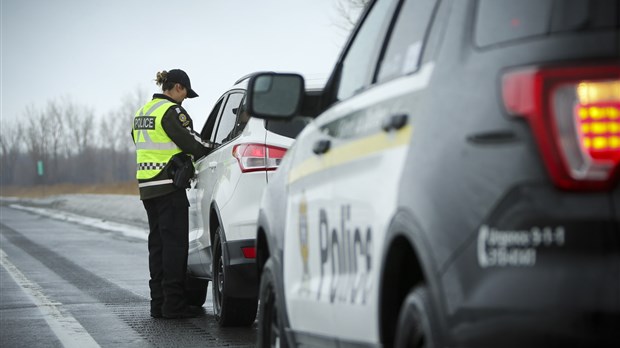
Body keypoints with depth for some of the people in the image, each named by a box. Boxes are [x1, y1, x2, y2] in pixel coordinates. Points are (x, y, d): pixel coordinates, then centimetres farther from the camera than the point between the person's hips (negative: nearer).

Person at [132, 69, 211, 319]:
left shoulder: (142, 112, 18)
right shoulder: (171, 111, -11)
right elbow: (189, 142, -15)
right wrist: (212, 151, -1)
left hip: (147, 186, 9)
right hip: (169, 186, -9)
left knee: (157, 243, 11)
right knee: (175, 244, -6)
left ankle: (159, 302, 11)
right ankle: (173, 303, -7)